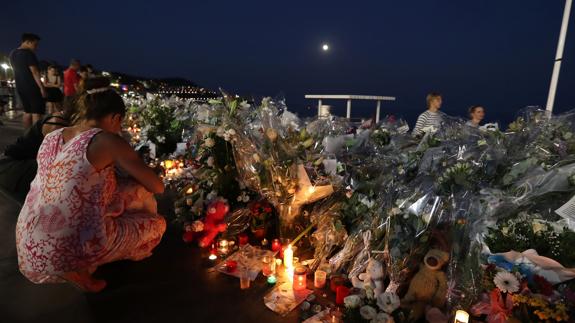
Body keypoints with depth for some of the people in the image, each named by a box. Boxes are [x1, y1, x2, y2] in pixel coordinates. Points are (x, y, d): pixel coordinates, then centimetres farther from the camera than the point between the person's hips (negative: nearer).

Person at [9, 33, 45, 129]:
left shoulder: (13, 54, 15)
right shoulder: (28, 54, -13)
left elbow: (19, 70, 20)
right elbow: (34, 72, -18)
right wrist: (42, 87, -18)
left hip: (20, 87, 9)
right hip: (32, 87, -9)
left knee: (27, 112, 14)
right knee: (36, 113, -7)